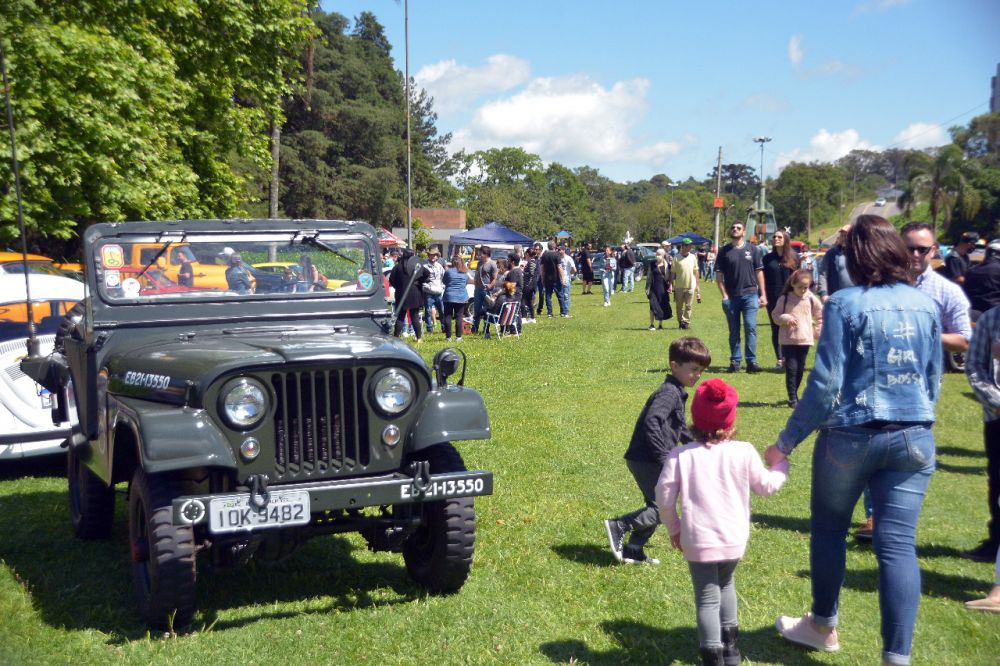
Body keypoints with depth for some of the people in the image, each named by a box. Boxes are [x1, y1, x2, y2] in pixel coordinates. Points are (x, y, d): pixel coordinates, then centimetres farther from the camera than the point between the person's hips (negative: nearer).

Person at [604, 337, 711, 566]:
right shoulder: (669, 393, -18)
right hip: (646, 459, -10)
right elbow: (652, 422, -31)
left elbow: (680, 426, 32)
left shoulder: (677, 393, 16)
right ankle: (618, 526, -4)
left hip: (650, 460, 10)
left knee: (656, 506, 16)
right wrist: (663, 457, -31)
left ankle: (633, 552, 21)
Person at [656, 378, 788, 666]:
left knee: (707, 598, 7)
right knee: (726, 584, 27)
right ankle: (729, 640, 31)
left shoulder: (681, 455, -8)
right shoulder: (744, 453, -6)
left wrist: (673, 528, 10)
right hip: (734, 540, 2)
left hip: (697, 541, -2)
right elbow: (766, 486, 6)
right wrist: (782, 464, 25)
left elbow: (664, 496, -6)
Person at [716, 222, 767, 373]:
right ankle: (735, 361, 14)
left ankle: (751, 361, -4)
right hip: (731, 297, 1)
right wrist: (724, 296, -4)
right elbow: (719, 275, 4)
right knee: (734, 331, 7)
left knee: (751, 328, -7)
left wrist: (763, 294, 2)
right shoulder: (724, 251, 5)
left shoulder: (753, 249, 6)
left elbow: (759, 272, 7)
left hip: (750, 294, -1)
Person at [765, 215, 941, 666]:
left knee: (829, 528, 17)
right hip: (913, 438, 4)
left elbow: (826, 384, -14)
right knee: (898, 544, 3)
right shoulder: (926, 305, 5)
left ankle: (823, 627, 33)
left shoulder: (846, 304, -10)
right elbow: (934, 381, 13)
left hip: (851, 435, -3)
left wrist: (786, 441, -7)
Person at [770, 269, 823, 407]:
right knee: (791, 368, -9)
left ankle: (794, 394, 26)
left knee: (800, 369, 10)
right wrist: (785, 318, -19)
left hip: (805, 340, 3)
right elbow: (775, 315, -1)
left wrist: (818, 330, 5)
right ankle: (792, 398, -5)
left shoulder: (811, 299, 2)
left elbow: (820, 315, 14)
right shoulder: (784, 299, -5)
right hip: (788, 340, -3)